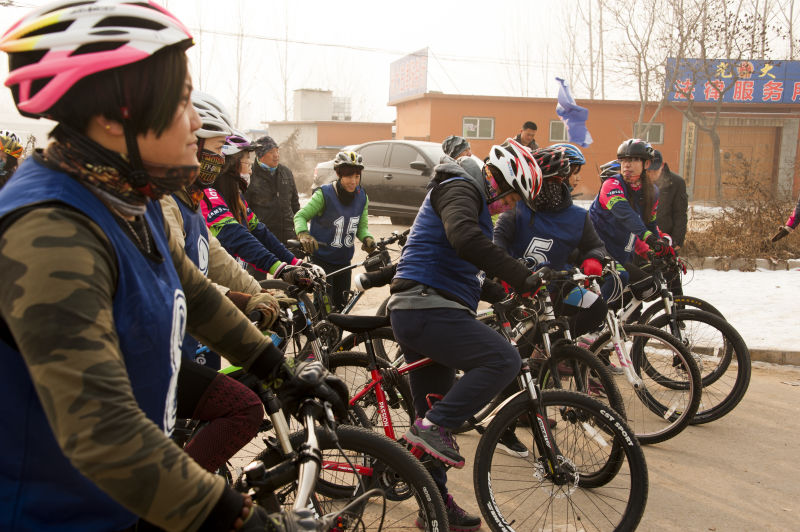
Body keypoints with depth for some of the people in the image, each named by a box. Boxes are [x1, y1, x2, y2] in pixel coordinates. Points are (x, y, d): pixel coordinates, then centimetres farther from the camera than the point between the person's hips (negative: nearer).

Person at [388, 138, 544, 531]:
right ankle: (432, 425, -16)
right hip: (429, 309, -11)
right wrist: (523, 278, -29)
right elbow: (465, 239, -29)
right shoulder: (460, 189, -8)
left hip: (413, 312, 11)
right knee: (502, 359, -22)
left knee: (435, 417, 14)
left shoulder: (465, 193, 26)